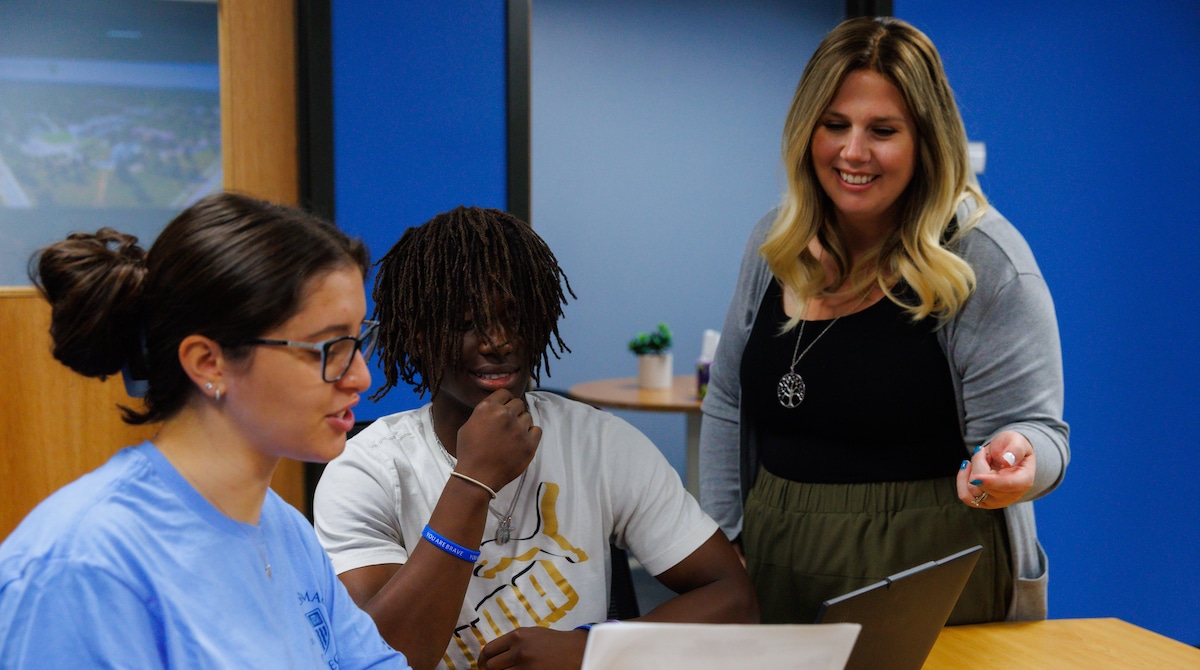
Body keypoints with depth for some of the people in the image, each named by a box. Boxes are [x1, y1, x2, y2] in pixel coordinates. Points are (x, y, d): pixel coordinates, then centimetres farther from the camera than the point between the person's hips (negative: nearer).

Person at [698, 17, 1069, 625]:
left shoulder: (984, 261, -12)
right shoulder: (774, 244, 4)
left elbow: (1035, 429, -11)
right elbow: (726, 404, 11)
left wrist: (1014, 462, -34)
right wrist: (719, 541, 6)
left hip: (929, 576, -5)